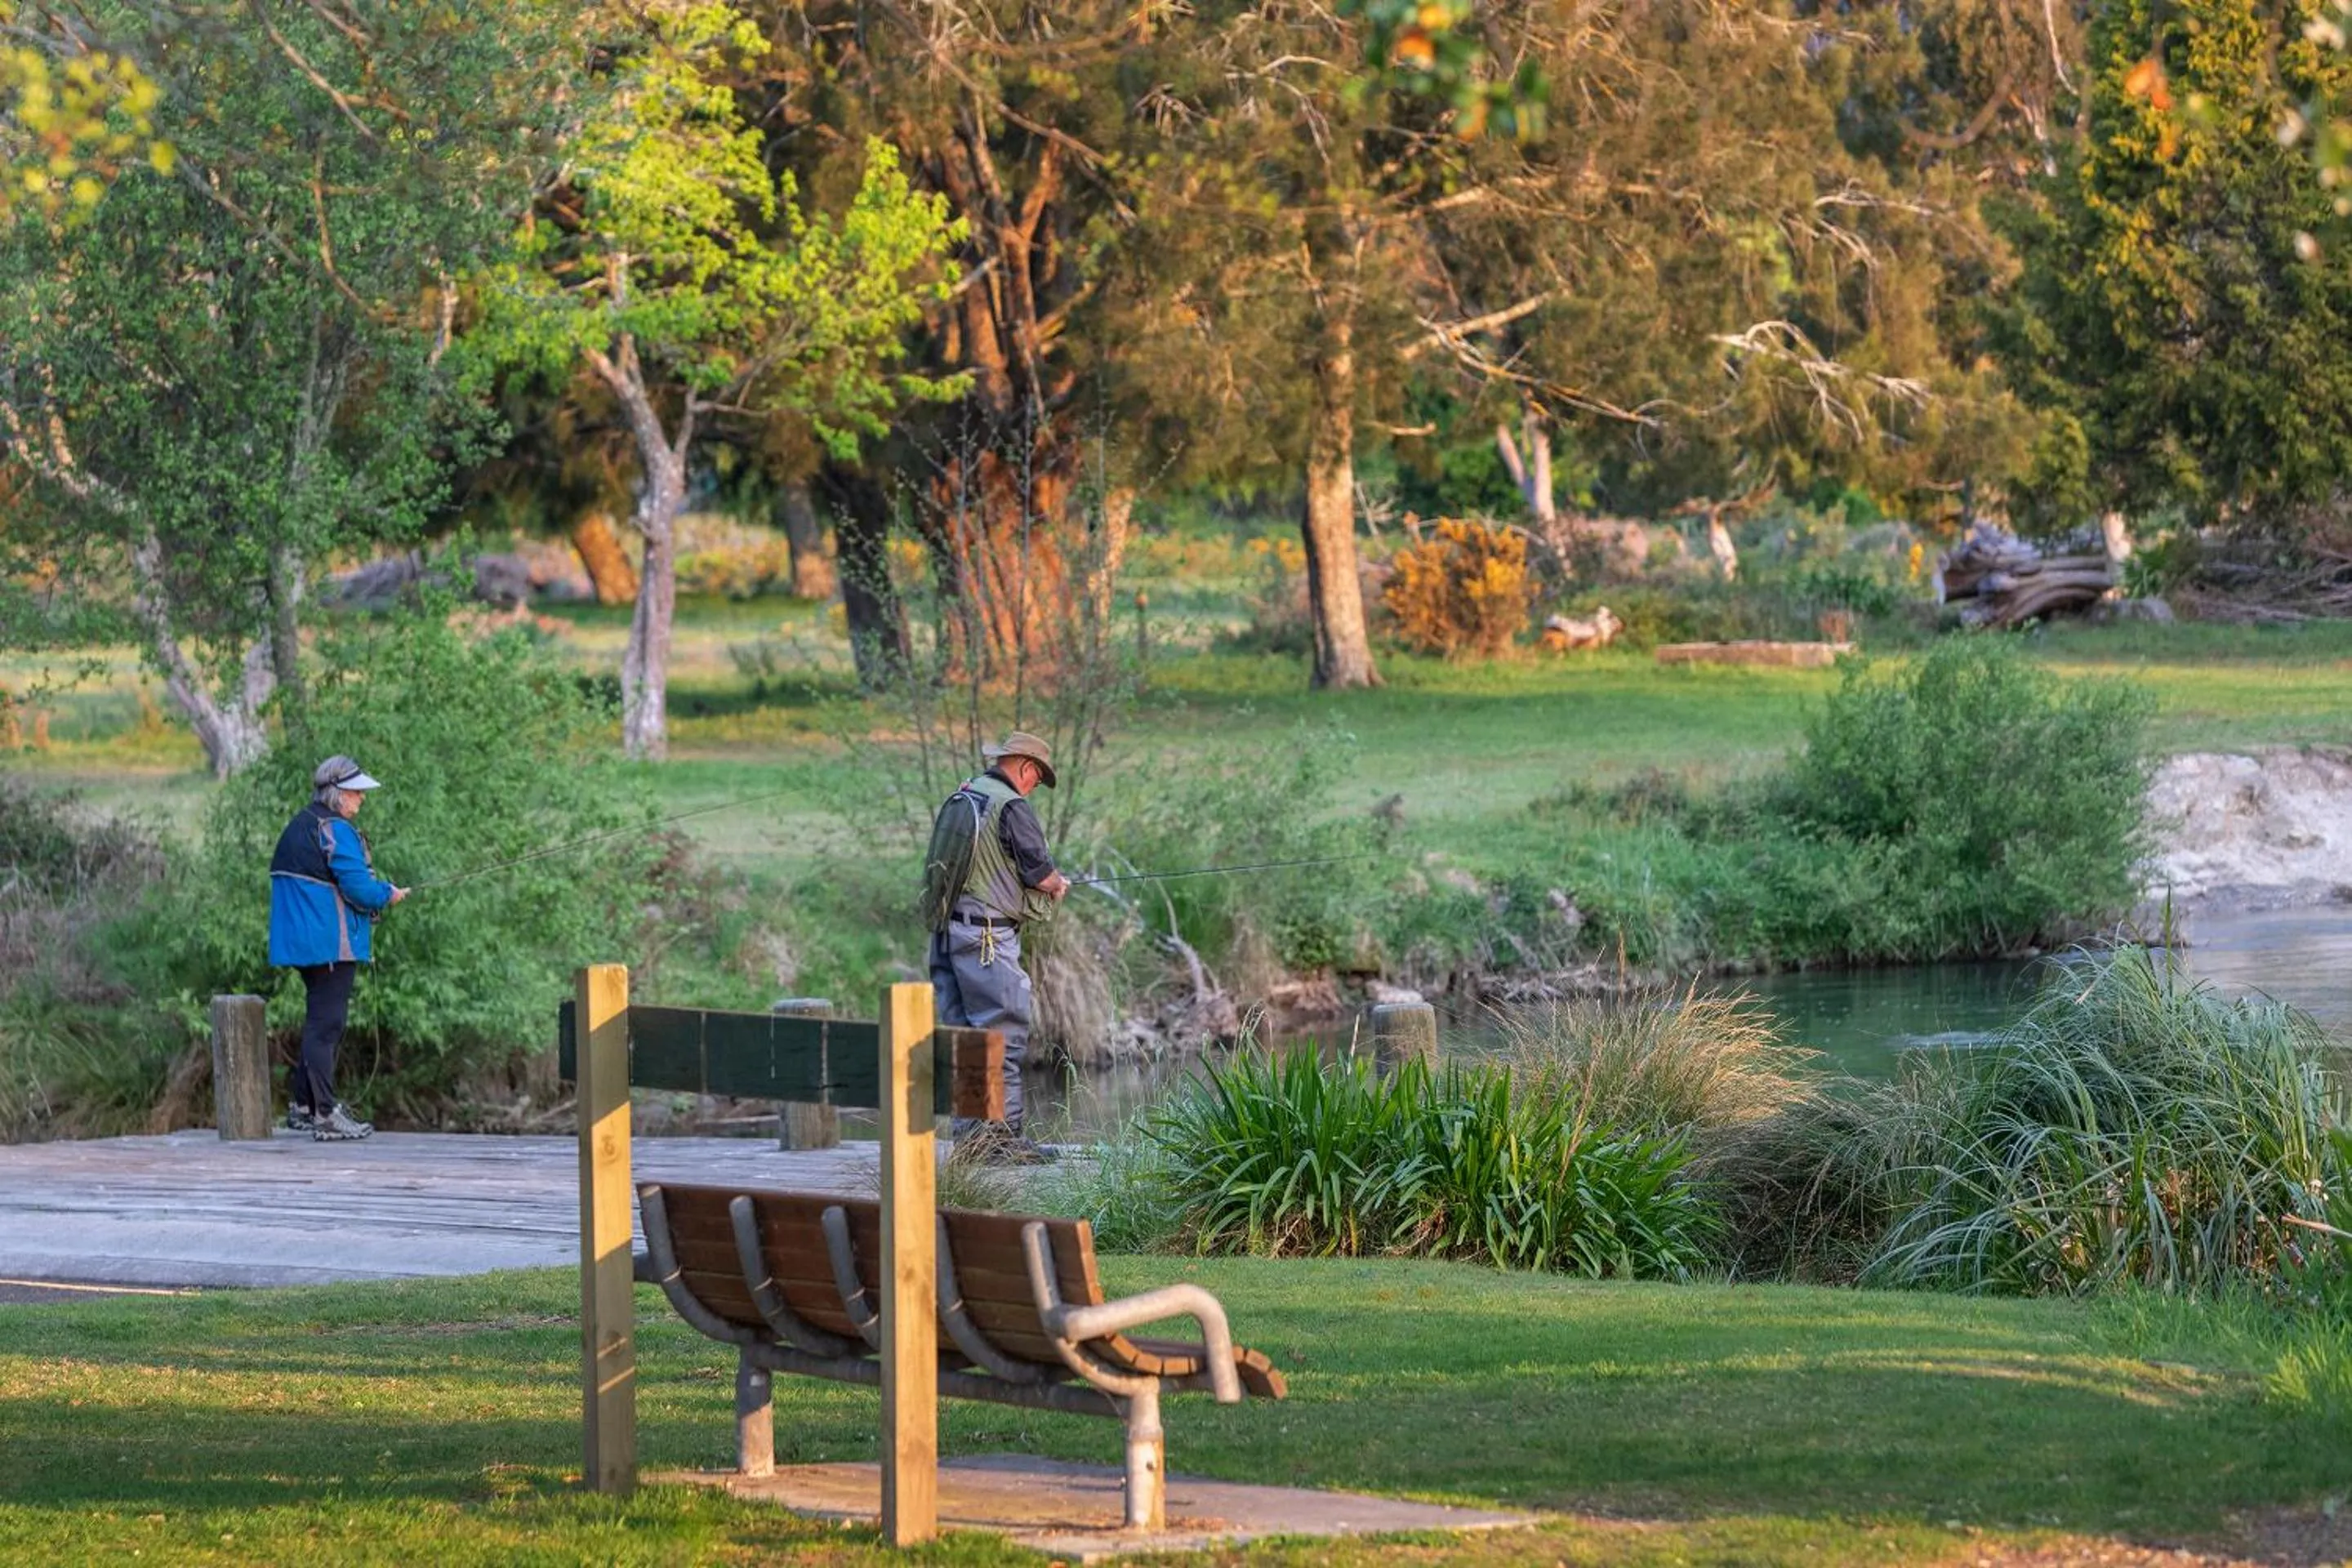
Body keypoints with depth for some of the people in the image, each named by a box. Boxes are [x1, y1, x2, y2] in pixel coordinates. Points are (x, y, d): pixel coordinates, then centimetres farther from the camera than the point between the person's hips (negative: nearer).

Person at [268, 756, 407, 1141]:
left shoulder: (298, 827, 15)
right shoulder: (335, 831, -16)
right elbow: (358, 886, -20)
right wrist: (388, 895, 0)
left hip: (302, 943, 10)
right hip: (332, 944, -10)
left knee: (319, 1020, 18)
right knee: (326, 1024, -8)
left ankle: (301, 1106, 23)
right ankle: (325, 1114, -7)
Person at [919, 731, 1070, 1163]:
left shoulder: (958, 801, 15)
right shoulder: (1012, 807, -10)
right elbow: (1040, 872, -10)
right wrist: (1057, 886, 14)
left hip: (945, 930, 8)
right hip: (987, 934, -8)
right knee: (1003, 1035, -6)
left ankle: (969, 1135, 12)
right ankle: (1002, 1136, -8)